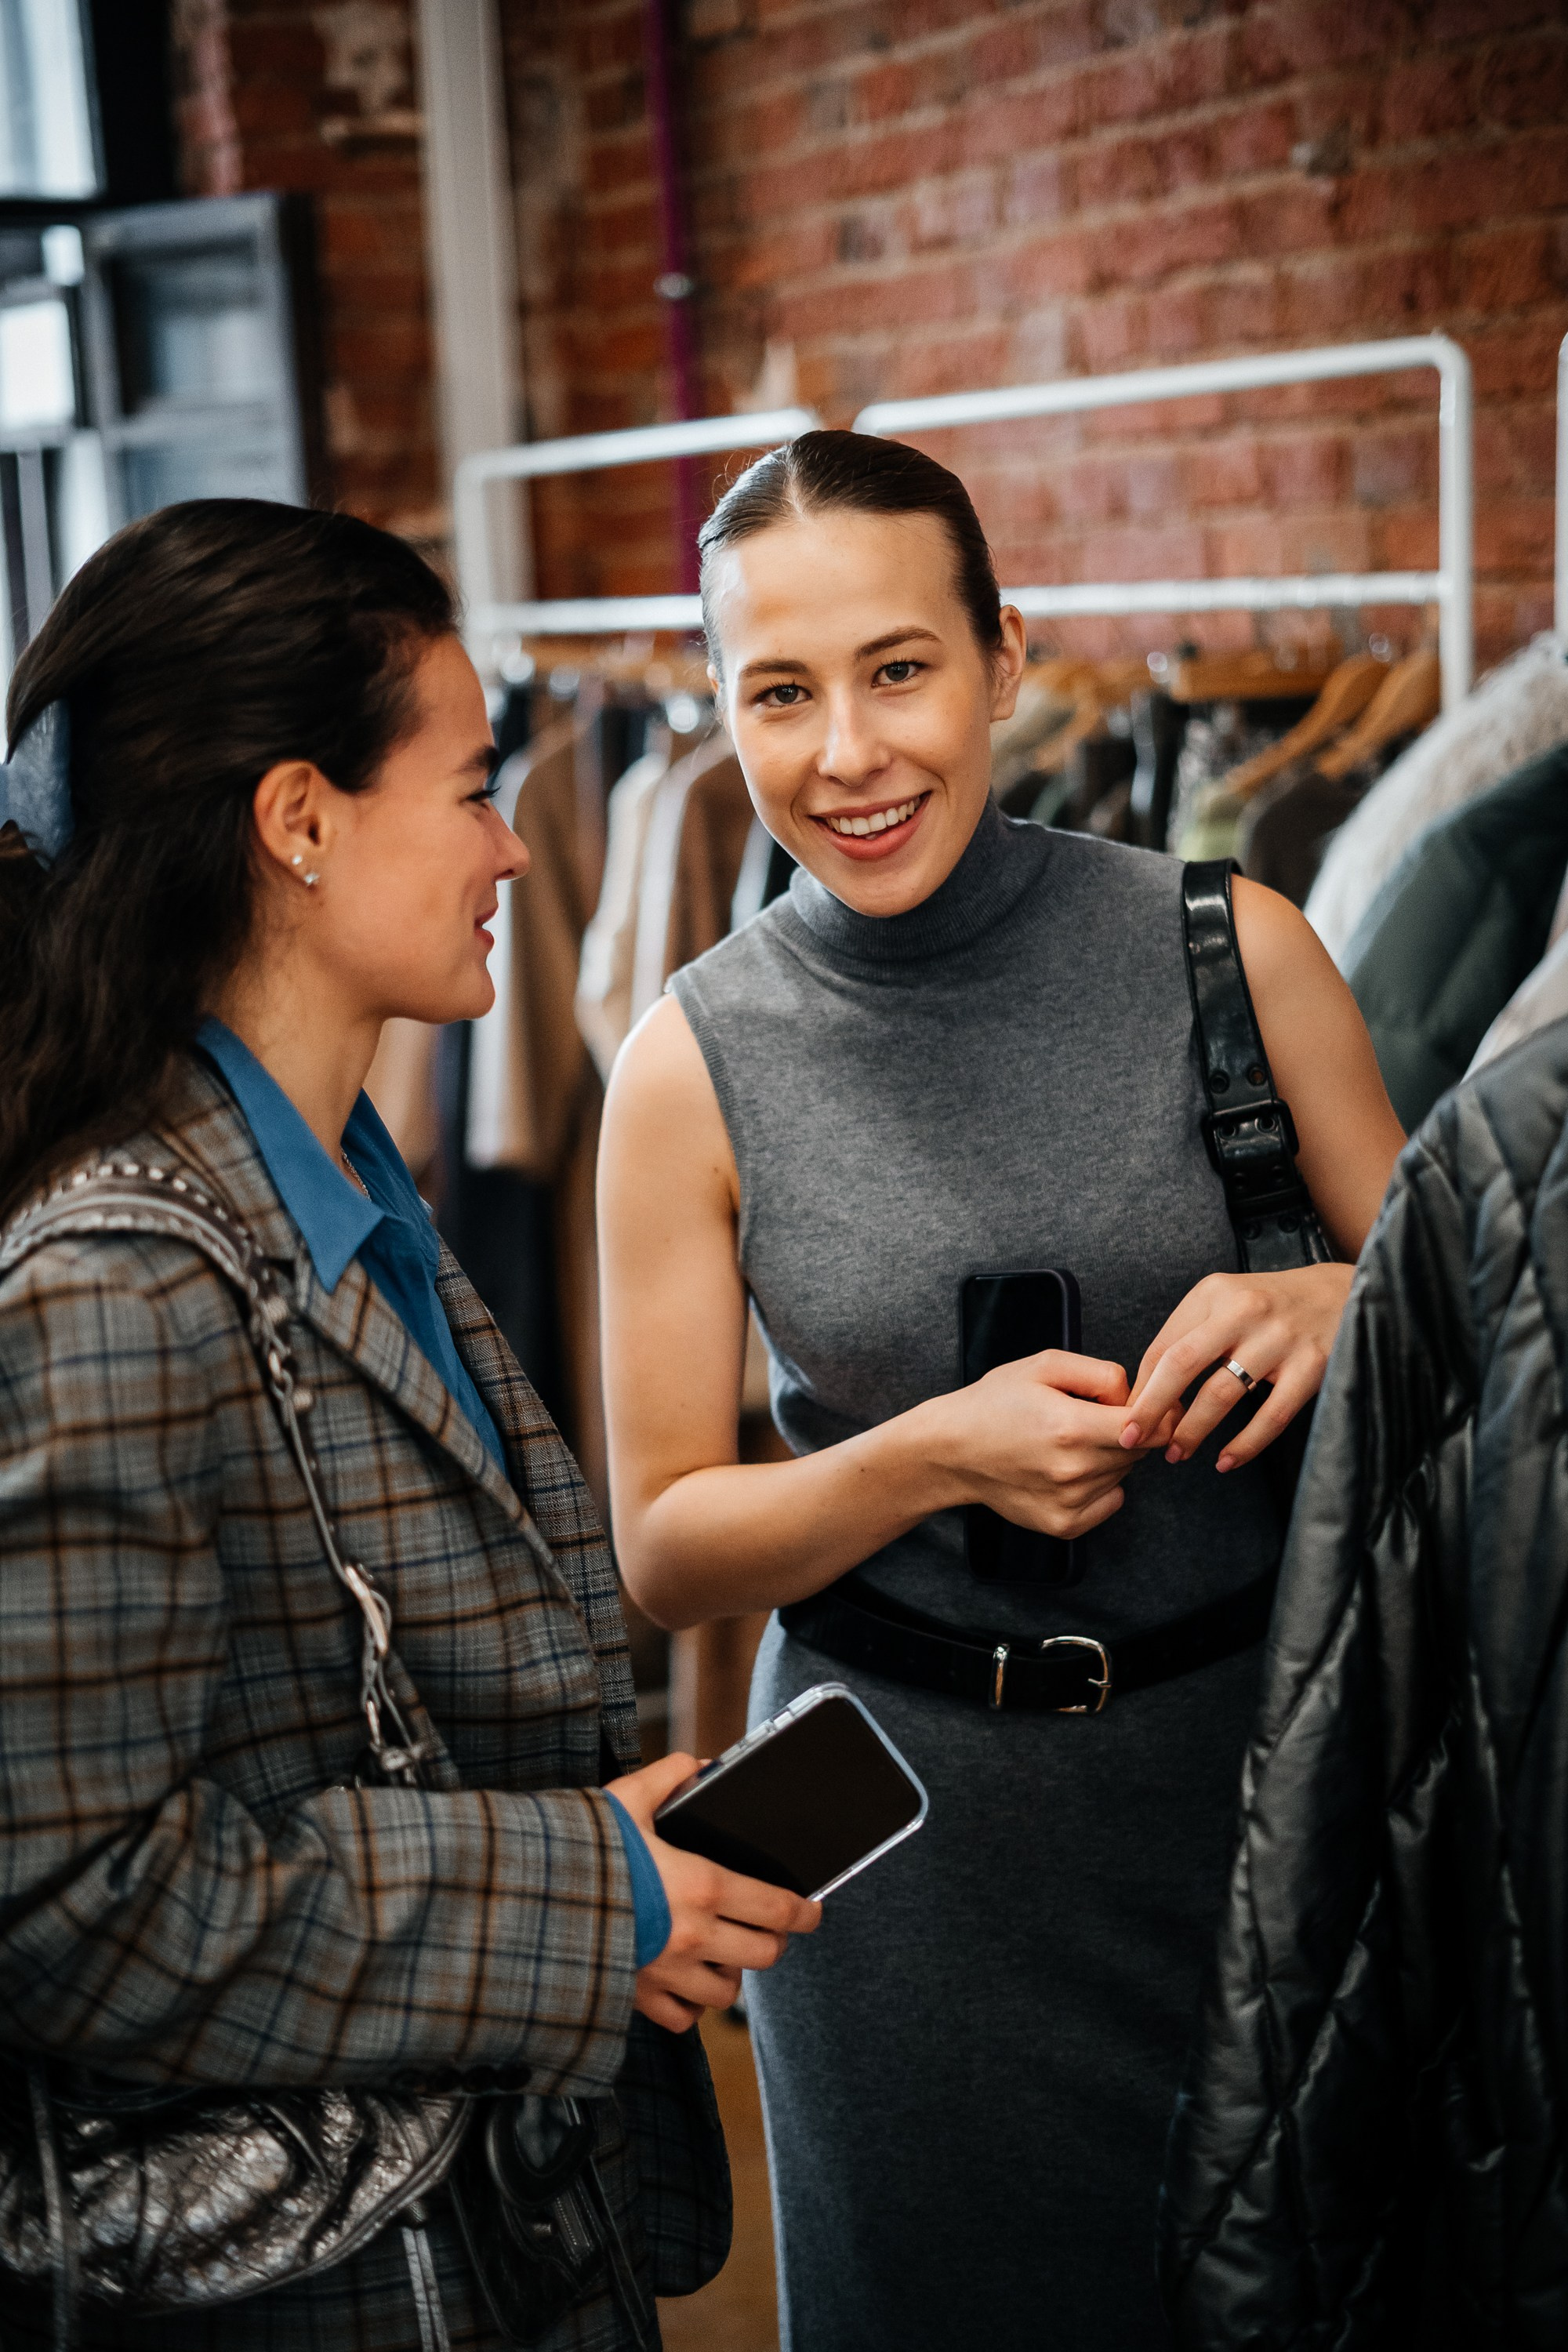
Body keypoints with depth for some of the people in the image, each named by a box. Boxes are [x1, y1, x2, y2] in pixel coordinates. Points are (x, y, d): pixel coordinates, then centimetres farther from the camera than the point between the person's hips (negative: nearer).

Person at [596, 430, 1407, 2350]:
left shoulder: (1230, 951, -8)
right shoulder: (699, 1062, -8)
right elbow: (661, 1549, -4)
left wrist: (1334, 1312, -19)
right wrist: (936, 1455, -21)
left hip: (1243, 1760, 1)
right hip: (906, 1821, 0)